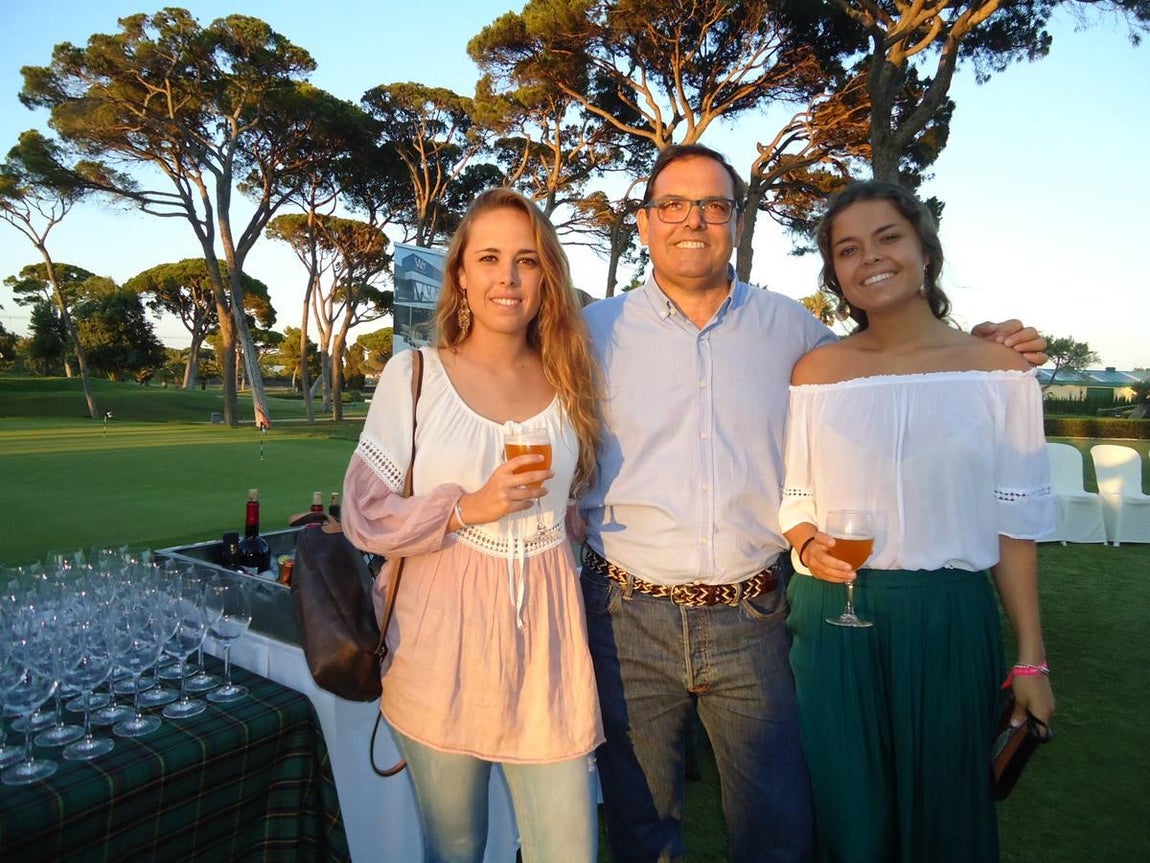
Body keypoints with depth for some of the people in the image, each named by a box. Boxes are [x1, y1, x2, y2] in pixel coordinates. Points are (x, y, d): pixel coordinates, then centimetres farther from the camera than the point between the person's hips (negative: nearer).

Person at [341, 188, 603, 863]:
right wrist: (468, 509, -15)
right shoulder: (414, 375, -4)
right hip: (444, 643, -2)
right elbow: (364, 515, -5)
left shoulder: (570, 381, 5)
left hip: (546, 632, 2)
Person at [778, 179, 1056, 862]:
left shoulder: (997, 370, 0)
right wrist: (807, 542, -13)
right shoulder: (815, 371, 2)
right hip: (833, 620, 1)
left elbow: (1014, 524, 1)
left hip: (950, 623, 0)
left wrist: (1031, 659, 1)